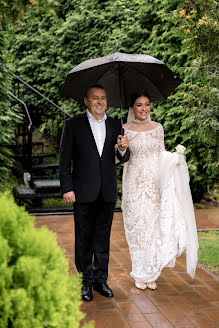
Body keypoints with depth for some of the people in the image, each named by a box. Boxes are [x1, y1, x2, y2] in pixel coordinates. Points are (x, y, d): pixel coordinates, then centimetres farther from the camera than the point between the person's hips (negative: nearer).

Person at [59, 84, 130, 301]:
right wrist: (67, 189, -9)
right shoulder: (73, 124, -1)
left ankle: (101, 279, 24)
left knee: (103, 238, 12)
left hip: (108, 193, 3)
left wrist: (123, 149, -14)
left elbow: (123, 159, 9)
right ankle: (86, 281, 19)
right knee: (84, 239, 6)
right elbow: (64, 160, -2)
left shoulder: (115, 125, 9)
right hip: (84, 192, -3)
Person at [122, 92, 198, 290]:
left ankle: (151, 273, 16)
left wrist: (177, 155, -5)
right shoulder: (125, 130, 0)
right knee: (137, 227, 2)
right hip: (135, 184, -2)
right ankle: (140, 274, 15)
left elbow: (162, 155, 13)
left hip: (155, 184, 2)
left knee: (154, 226, 3)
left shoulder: (157, 128, 7)